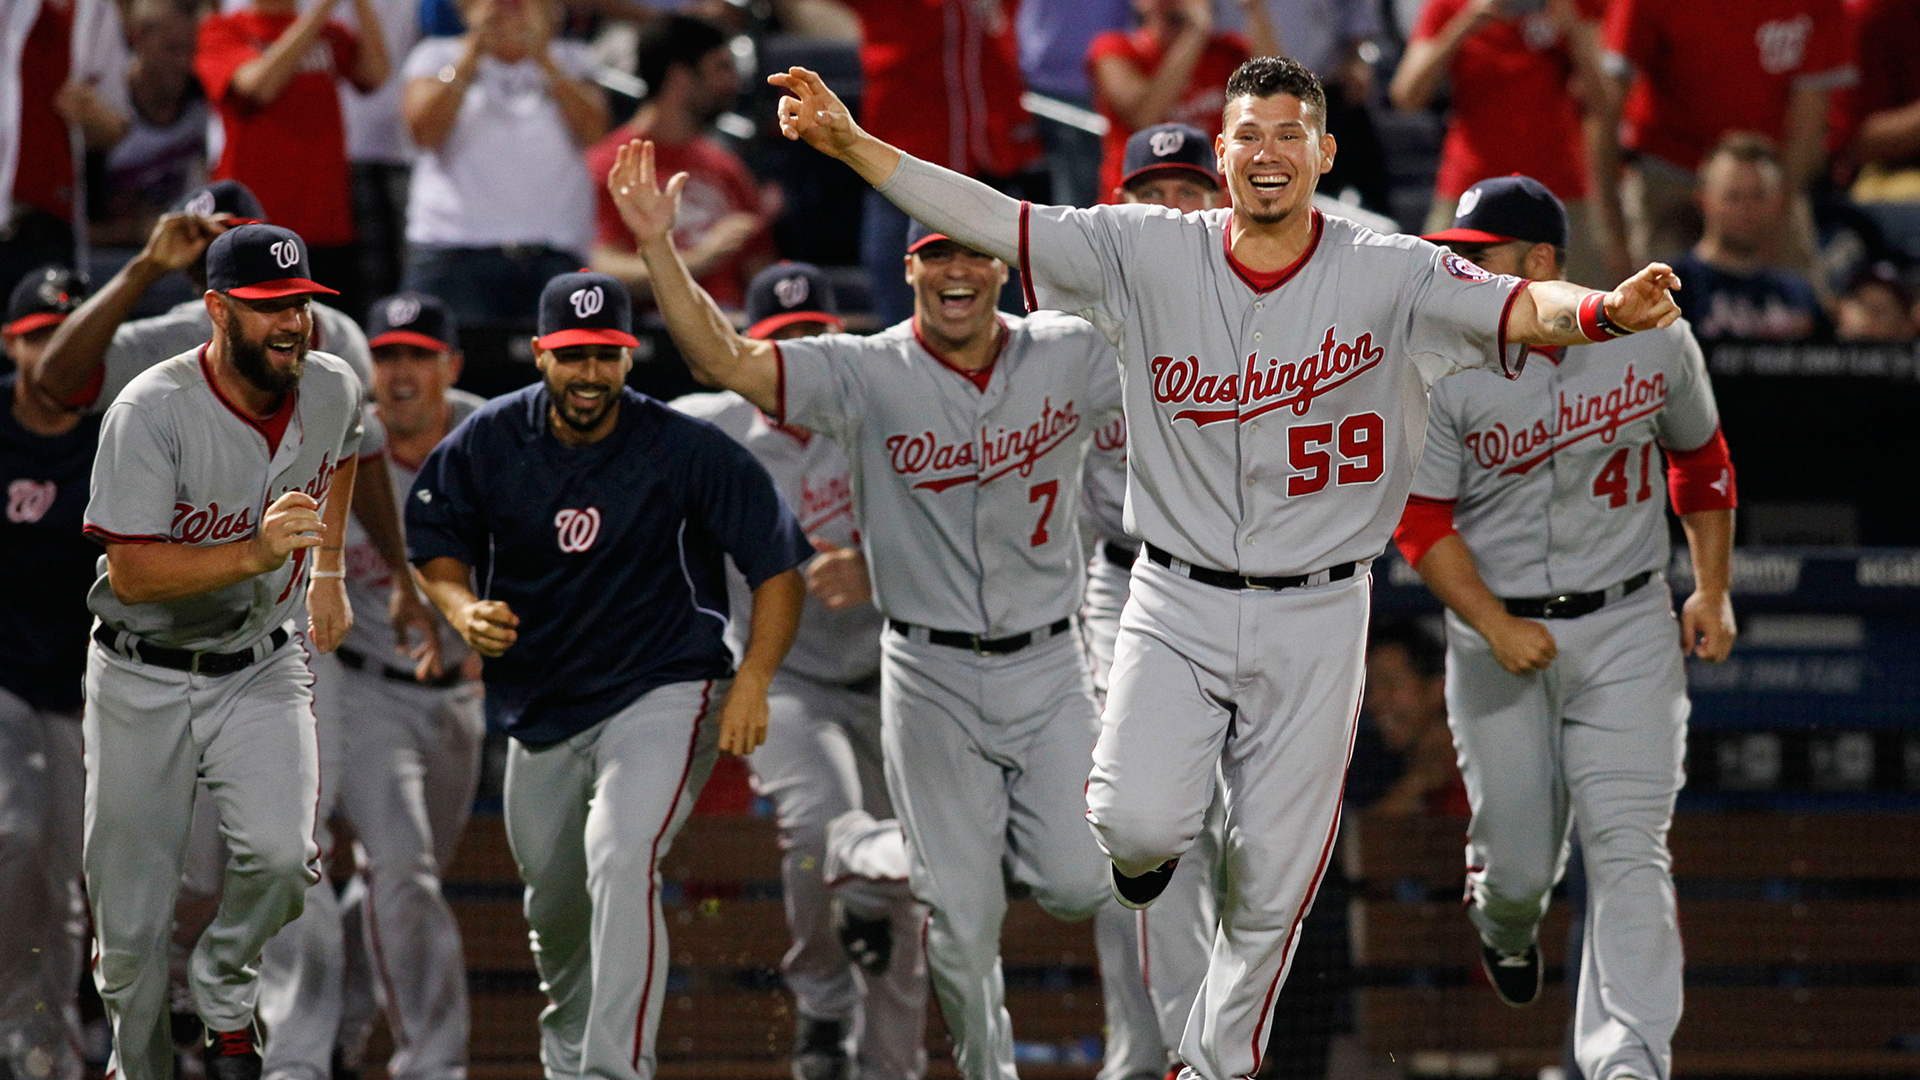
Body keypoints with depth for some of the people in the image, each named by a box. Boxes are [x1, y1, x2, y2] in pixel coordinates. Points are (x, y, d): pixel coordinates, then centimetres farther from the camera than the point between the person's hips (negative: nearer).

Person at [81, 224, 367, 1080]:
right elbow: (132, 572, -27)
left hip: (261, 669, 3)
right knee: (132, 916, 2)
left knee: (279, 851, -22)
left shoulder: (333, 390, -6)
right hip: (143, 680, -3)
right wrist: (253, 554, -38)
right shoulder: (151, 413, -23)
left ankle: (225, 992, 8)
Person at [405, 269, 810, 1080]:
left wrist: (752, 682, -19)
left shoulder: (686, 451, -15)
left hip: (664, 693, -5)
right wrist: (465, 612, -13)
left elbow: (779, 565, -9)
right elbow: (436, 548, 9)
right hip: (540, 703, 5)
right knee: (552, 896, 17)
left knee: (622, 860, -27)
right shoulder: (487, 444, -6)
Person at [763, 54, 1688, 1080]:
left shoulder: (1387, 276, -8)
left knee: (1272, 881, 4)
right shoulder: (1148, 253, -4)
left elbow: (1519, 308, -22)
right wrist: (850, 143, -17)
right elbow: (990, 221, -6)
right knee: (1138, 828, -20)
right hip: (1177, 604, 0)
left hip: (1314, 620, 0)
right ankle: (1156, 838, 19)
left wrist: (1604, 310, -45)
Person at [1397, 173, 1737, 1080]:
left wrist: (1712, 594, 10)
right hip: (1499, 637, 0)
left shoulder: (1653, 340, -4)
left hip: (1629, 630, 0)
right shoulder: (1446, 370, -9)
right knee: (1518, 860, 5)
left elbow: (1700, 461, 13)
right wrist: (1495, 626, -17)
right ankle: (1502, 918, 43)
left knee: (1627, 847, -12)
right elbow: (1421, 521, -6)